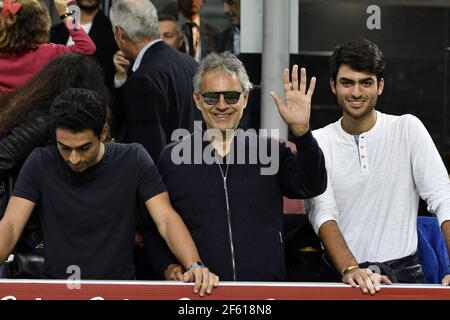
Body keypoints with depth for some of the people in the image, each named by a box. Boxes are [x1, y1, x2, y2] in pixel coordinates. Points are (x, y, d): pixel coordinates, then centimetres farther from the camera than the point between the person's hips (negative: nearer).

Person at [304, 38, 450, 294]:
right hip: (342, 273, 2)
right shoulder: (319, 141, 4)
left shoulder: (407, 129, 3)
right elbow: (322, 212, -7)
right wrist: (350, 269, -24)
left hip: (403, 271, -2)